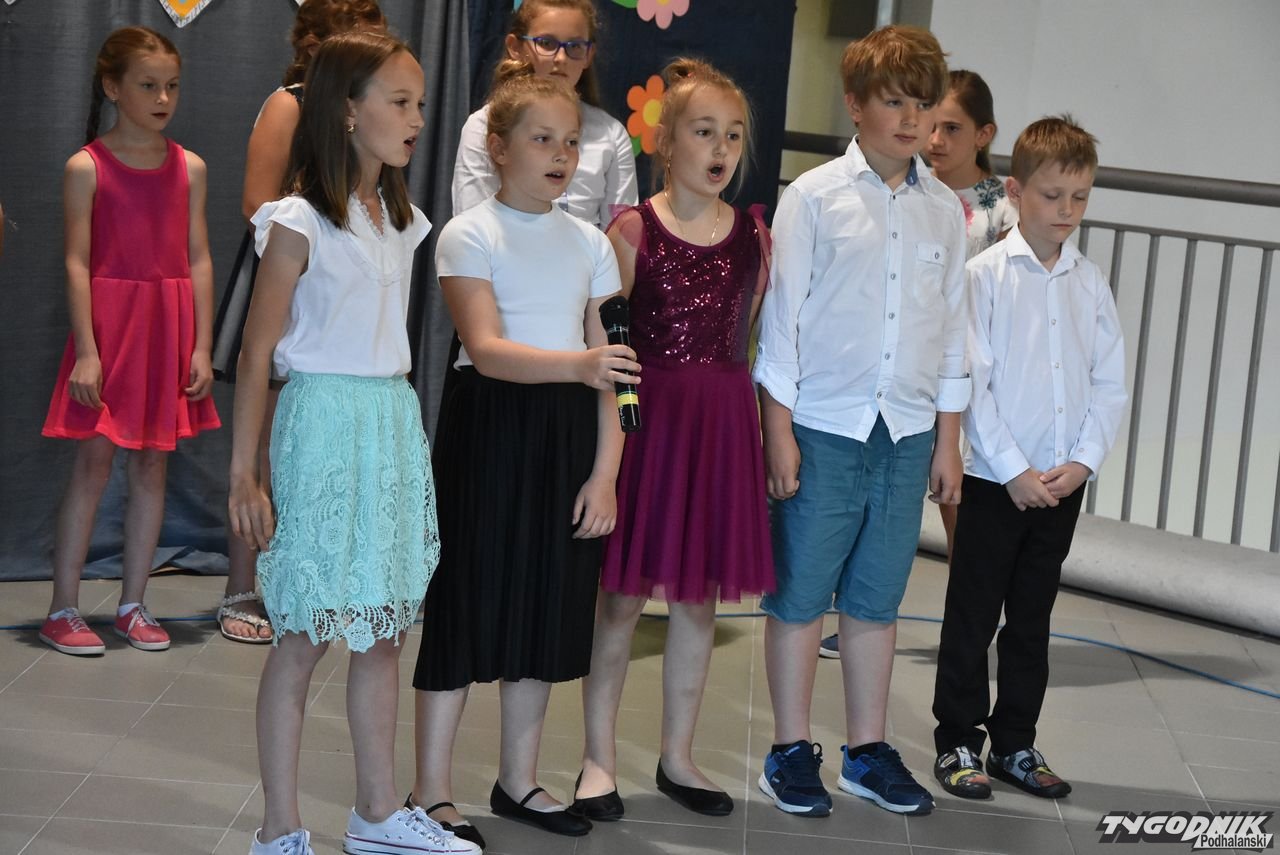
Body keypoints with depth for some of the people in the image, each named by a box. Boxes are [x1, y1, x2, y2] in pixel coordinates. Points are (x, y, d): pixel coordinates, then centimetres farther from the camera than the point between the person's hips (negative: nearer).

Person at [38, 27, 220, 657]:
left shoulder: (189, 168, 5)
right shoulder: (86, 167, -5)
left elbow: (198, 261, 5)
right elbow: (77, 263, -8)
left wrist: (201, 346, -1)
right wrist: (85, 350, -14)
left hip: (168, 329, 4)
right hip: (108, 325, -4)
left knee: (152, 465, 7)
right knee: (93, 463, -1)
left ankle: (132, 605, 18)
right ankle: (63, 611, 7)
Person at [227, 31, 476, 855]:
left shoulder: (404, 222, 11)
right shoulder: (300, 224, -10)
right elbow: (258, 353, -9)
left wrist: (406, 432, 12)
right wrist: (244, 472, -11)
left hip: (396, 420, 7)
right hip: (324, 422, -7)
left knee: (383, 631, 12)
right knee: (303, 636, -1)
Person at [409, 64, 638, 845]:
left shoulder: (590, 244, 9)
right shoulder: (470, 236, -6)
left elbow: (609, 366, 6)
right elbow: (486, 349, -19)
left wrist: (606, 469, -1)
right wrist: (578, 363, -35)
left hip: (569, 432, 5)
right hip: (490, 428, -5)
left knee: (548, 603, 10)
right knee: (469, 598, -2)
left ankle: (519, 781, 23)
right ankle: (432, 792, 7)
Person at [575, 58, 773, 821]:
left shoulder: (753, 235, 6)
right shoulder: (635, 229, -4)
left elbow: (756, 340, 10)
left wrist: (769, 430, 6)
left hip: (723, 420, 4)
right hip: (646, 412, -4)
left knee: (700, 593, 10)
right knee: (625, 591, 1)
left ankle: (678, 756, 23)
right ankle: (600, 759, 14)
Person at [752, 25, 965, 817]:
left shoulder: (944, 209, 7)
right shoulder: (815, 196, -4)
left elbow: (951, 326, 11)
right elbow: (782, 313, -4)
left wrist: (948, 439, 10)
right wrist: (778, 430, -7)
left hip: (907, 430, 3)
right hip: (823, 425, -3)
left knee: (877, 597, 11)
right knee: (800, 593, 4)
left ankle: (868, 749, 22)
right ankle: (793, 749, 16)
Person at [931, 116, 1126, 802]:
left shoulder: (1090, 283, 5)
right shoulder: (987, 274, -7)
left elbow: (1111, 383, 5)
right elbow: (972, 380, -11)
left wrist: (1083, 462, -7)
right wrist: (1014, 469, -14)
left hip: (1064, 482, 4)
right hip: (997, 478, -4)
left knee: (1032, 619, 14)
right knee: (972, 617, 5)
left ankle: (1014, 744, 24)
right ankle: (957, 742, 17)